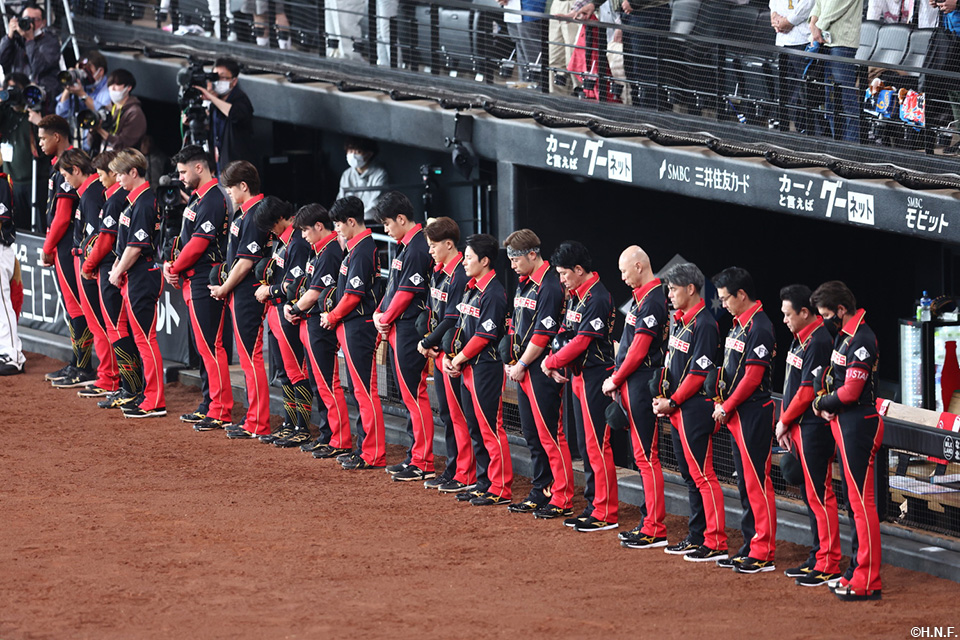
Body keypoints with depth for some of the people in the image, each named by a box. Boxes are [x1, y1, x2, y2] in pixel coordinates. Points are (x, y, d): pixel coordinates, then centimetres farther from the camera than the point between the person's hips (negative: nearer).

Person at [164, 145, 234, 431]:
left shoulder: (213, 200, -15)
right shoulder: (197, 197, 17)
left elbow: (198, 243, -19)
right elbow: (186, 238, 19)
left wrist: (175, 269, -8)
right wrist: (171, 263, 3)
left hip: (206, 284, -11)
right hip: (192, 281, 11)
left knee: (210, 345, -10)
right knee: (201, 345, 15)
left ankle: (221, 412, -10)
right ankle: (209, 405, 21)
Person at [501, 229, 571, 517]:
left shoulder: (550, 287, -15)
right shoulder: (524, 285, 15)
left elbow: (543, 334, -18)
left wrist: (521, 365, -11)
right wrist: (511, 361, 9)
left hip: (541, 372, -10)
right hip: (521, 370, 10)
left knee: (550, 435, -8)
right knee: (532, 434, 14)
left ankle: (562, 500, -5)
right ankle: (540, 494, 21)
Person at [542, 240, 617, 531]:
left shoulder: (597, 298, -17)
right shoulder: (575, 296, 13)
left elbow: (581, 341, -19)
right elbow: (565, 333, 16)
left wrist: (551, 362, -10)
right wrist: (555, 363, 1)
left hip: (595, 376, -10)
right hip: (578, 376, 10)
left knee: (597, 444, -8)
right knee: (585, 444, 13)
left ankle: (606, 513, -5)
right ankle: (593, 506, 20)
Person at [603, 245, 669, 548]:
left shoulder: (653, 300, -16)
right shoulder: (640, 297, 15)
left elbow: (639, 350, -18)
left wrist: (615, 380, -9)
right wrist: (617, 380, 14)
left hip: (643, 386, -10)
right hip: (631, 386, 10)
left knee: (646, 455, -9)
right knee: (642, 456, 13)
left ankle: (655, 531, -9)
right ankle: (648, 521, 19)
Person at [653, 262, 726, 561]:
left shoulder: (704, 324, -15)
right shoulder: (679, 320, 14)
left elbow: (699, 373, -18)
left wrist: (671, 402, -13)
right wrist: (662, 396, 7)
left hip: (694, 410, -10)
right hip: (675, 409, 10)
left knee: (702, 475, -9)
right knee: (689, 474, 14)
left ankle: (716, 544, -9)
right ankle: (697, 537, 21)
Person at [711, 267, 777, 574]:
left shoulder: (759, 327, -15)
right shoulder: (739, 323, 15)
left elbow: (752, 377, -18)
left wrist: (726, 407, -12)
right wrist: (721, 401, 6)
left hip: (753, 412, -10)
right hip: (735, 413, 10)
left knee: (757, 481, -7)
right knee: (745, 481, 13)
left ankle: (764, 554, -6)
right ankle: (750, 546, 19)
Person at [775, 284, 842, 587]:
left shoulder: (819, 342, -17)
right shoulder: (800, 339, 14)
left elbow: (808, 390, -18)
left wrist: (784, 421, -7)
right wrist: (785, 424, 12)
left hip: (814, 427, -10)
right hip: (799, 427, 10)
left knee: (819, 493, -8)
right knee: (810, 493, 14)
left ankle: (829, 567, -7)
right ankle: (818, 559, 22)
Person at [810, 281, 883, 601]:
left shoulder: (861, 340, -18)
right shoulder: (844, 335, 13)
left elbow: (851, 392, -21)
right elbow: (832, 377, 18)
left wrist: (824, 402, -4)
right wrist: (824, 402, -1)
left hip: (858, 425, -11)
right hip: (844, 423, 11)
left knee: (861, 501, -8)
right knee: (854, 500, 16)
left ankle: (868, 583, -8)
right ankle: (856, 573, 24)